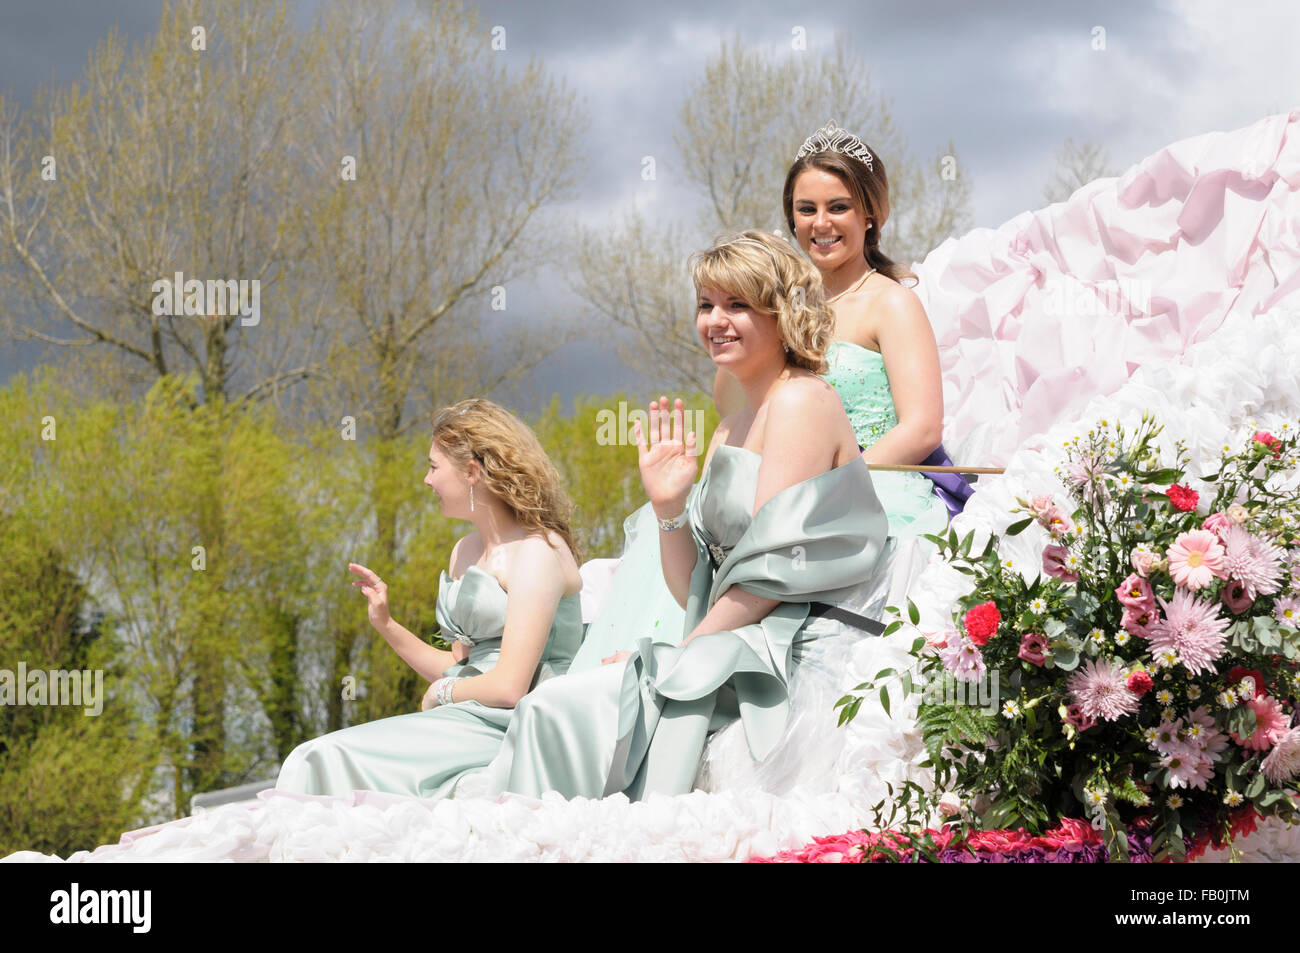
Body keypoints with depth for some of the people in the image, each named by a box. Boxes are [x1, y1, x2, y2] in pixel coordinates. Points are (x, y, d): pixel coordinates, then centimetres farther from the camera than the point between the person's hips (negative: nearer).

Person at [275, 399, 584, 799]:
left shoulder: (538, 552, -9)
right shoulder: (465, 552, 18)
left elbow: (508, 687, -16)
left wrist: (440, 693, 1)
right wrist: (386, 624, 12)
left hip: (510, 731, -8)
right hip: (467, 719, 8)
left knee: (327, 758, -19)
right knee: (313, 759, -11)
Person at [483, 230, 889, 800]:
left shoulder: (801, 401, -7)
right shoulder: (727, 434, 20)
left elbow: (773, 571, -14)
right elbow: (697, 596, 15)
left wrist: (680, 654, -9)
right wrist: (668, 507, -1)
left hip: (788, 661, -8)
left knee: (557, 709, -19)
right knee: (547, 713, -7)